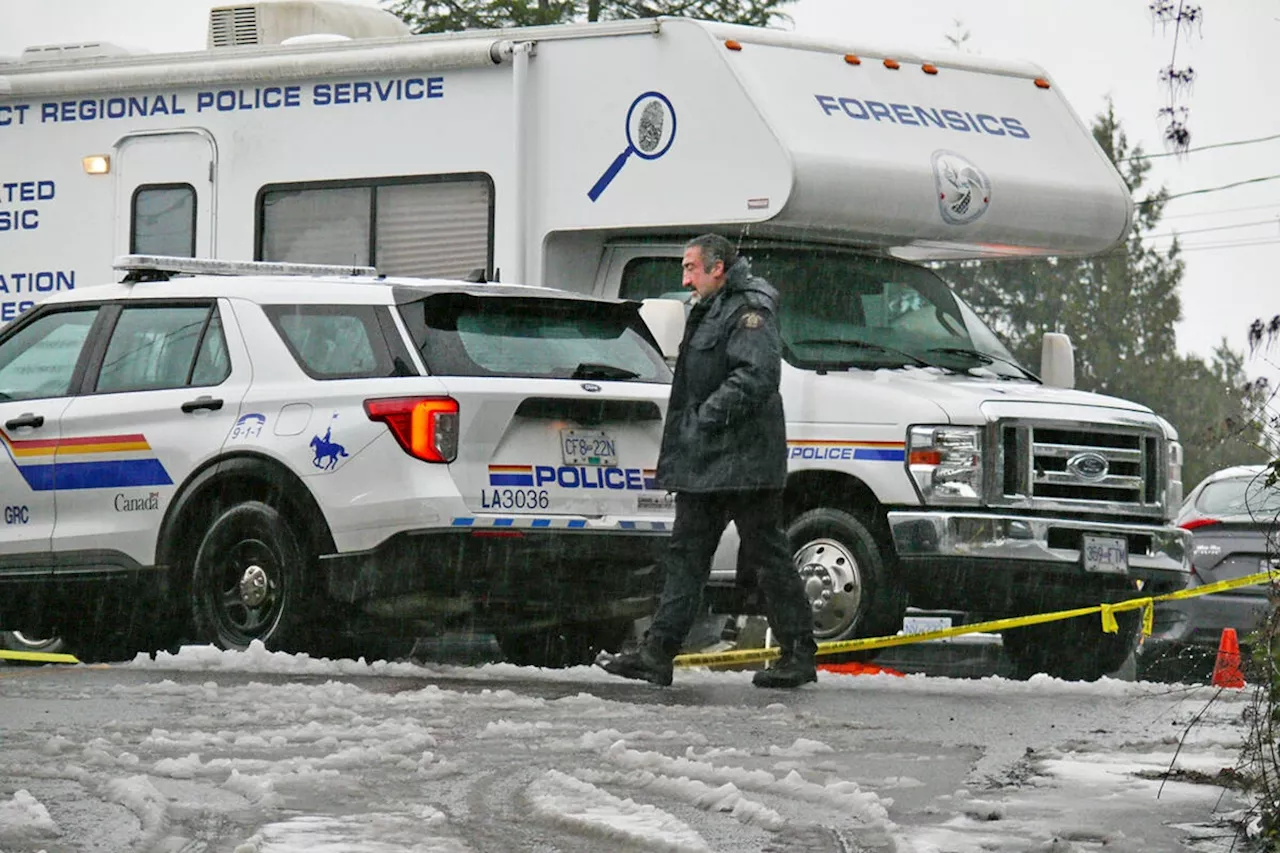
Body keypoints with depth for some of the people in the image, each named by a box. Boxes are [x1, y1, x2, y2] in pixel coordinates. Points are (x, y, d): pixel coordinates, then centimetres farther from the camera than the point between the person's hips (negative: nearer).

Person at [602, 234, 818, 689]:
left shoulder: (750, 311, -11)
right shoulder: (710, 312, 21)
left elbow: (759, 375, -23)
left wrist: (711, 414, -22)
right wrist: (684, 438, 15)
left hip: (744, 461, -10)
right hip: (701, 463, 10)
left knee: (767, 557, -4)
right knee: (686, 554, 7)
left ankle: (799, 655, 3)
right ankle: (657, 653, 6)